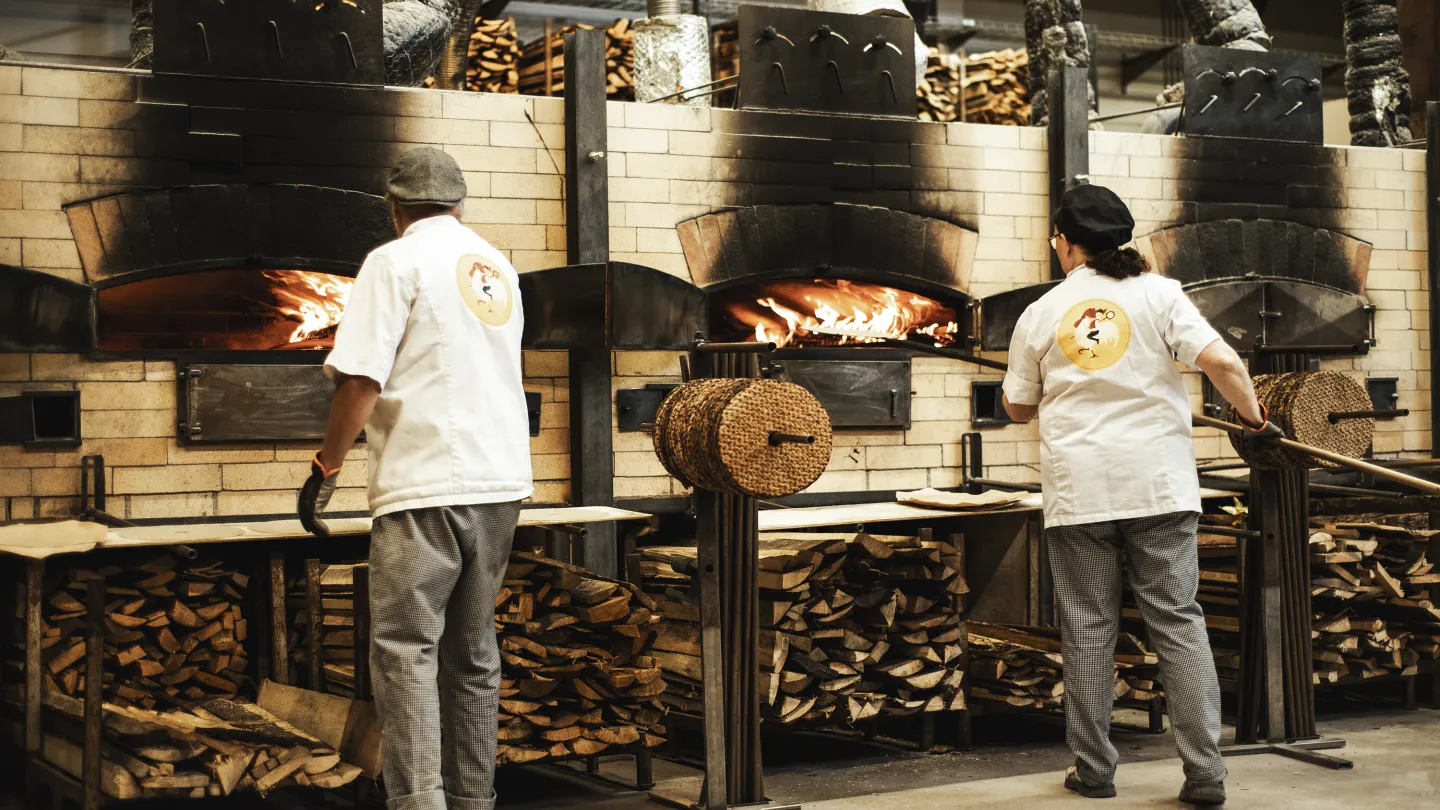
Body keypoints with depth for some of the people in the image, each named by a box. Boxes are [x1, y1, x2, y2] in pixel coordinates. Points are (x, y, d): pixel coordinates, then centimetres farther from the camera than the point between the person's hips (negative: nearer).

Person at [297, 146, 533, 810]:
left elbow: (360, 378, -13)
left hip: (425, 485, -7)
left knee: (405, 649, -6)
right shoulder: (499, 267, 15)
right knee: (473, 651, 13)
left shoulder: (395, 261, -5)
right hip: (502, 482, 7)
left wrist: (326, 468, -4)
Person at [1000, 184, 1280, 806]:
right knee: (1178, 623, 4)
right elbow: (1223, 363, -10)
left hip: (1078, 493, 0)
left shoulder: (1039, 315, 4)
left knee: (1089, 630, 8)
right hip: (1159, 486, 0)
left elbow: (1018, 407, 14)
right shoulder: (1157, 293, 0)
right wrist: (1254, 420, 6)